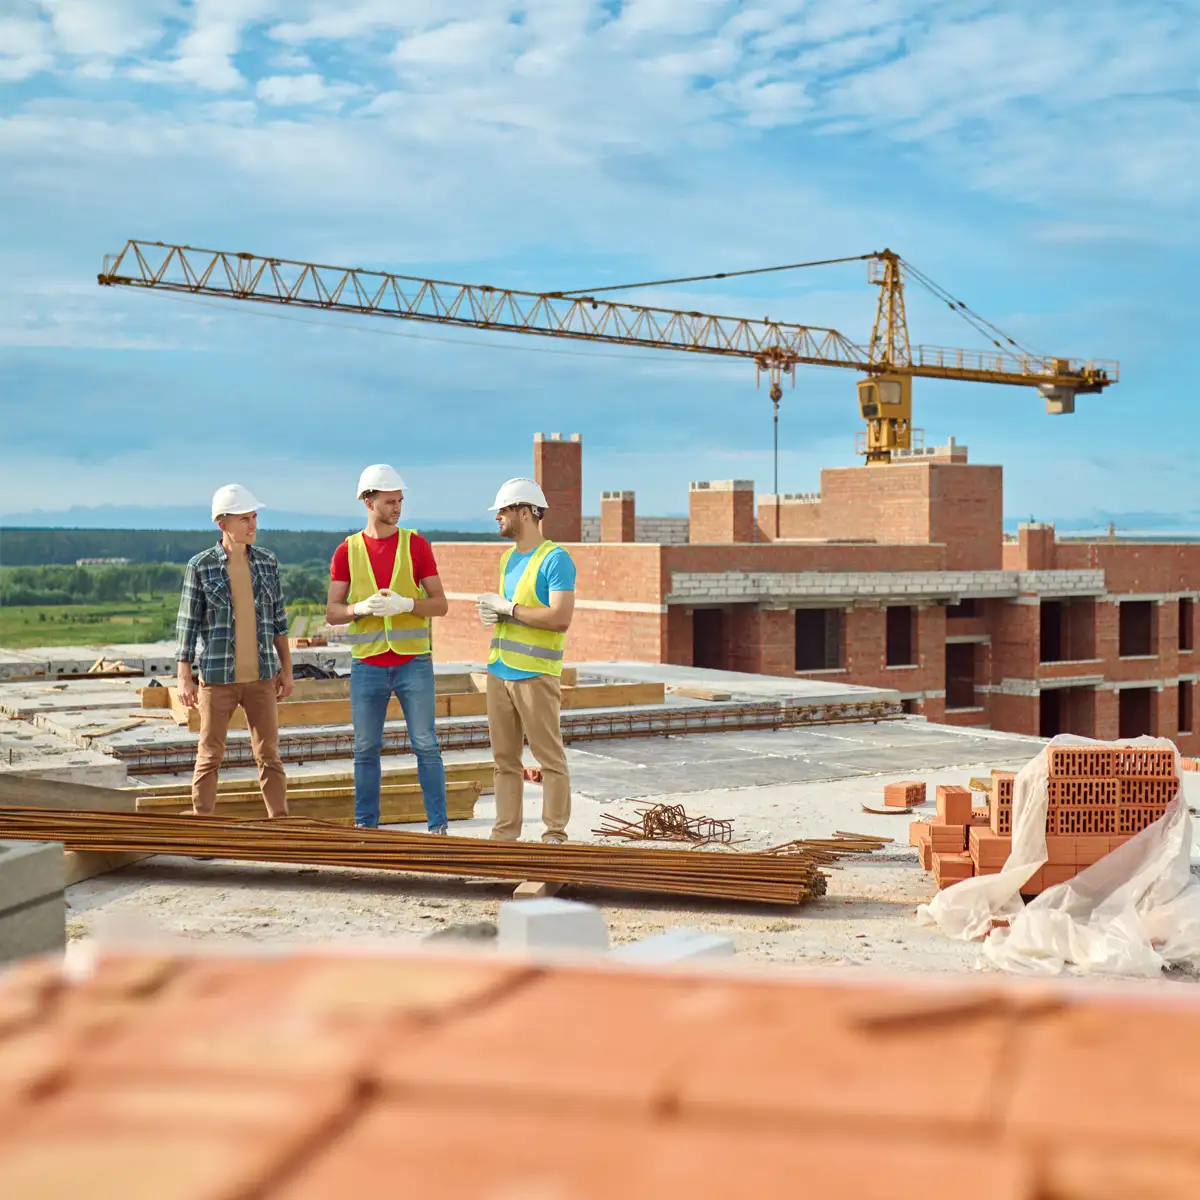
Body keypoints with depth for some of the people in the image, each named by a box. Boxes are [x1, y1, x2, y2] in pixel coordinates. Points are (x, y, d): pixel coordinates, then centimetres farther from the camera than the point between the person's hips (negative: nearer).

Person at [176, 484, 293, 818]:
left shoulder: (268, 562, 4)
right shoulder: (200, 566, -5)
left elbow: (278, 619, 10)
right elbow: (187, 623, -3)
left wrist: (286, 669, 10)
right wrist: (183, 678, -7)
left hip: (260, 677, 3)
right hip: (217, 677, -2)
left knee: (269, 753, 5)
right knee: (210, 756, 4)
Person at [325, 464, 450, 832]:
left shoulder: (416, 545, 1)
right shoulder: (347, 551, 4)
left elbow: (440, 605, 0)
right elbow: (332, 613, 3)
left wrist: (405, 604, -18)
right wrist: (362, 607, -17)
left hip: (413, 663, -1)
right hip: (367, 666, 1)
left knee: (425, 745, -1)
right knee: (366, 749, 6)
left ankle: (438, 826, 5)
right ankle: (365, 826, 16)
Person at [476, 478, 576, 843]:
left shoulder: (555, 559, -9)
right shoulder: (508, 558, 17)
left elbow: (560, 618, -19)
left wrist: (507, 608, -13)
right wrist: (490, 612, 4)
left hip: (535, 673, -8)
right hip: (499, 671, 8)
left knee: (550, 758, -3)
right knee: (505, 758, 9)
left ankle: (555, 834, 1)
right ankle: (505, 833, 13)